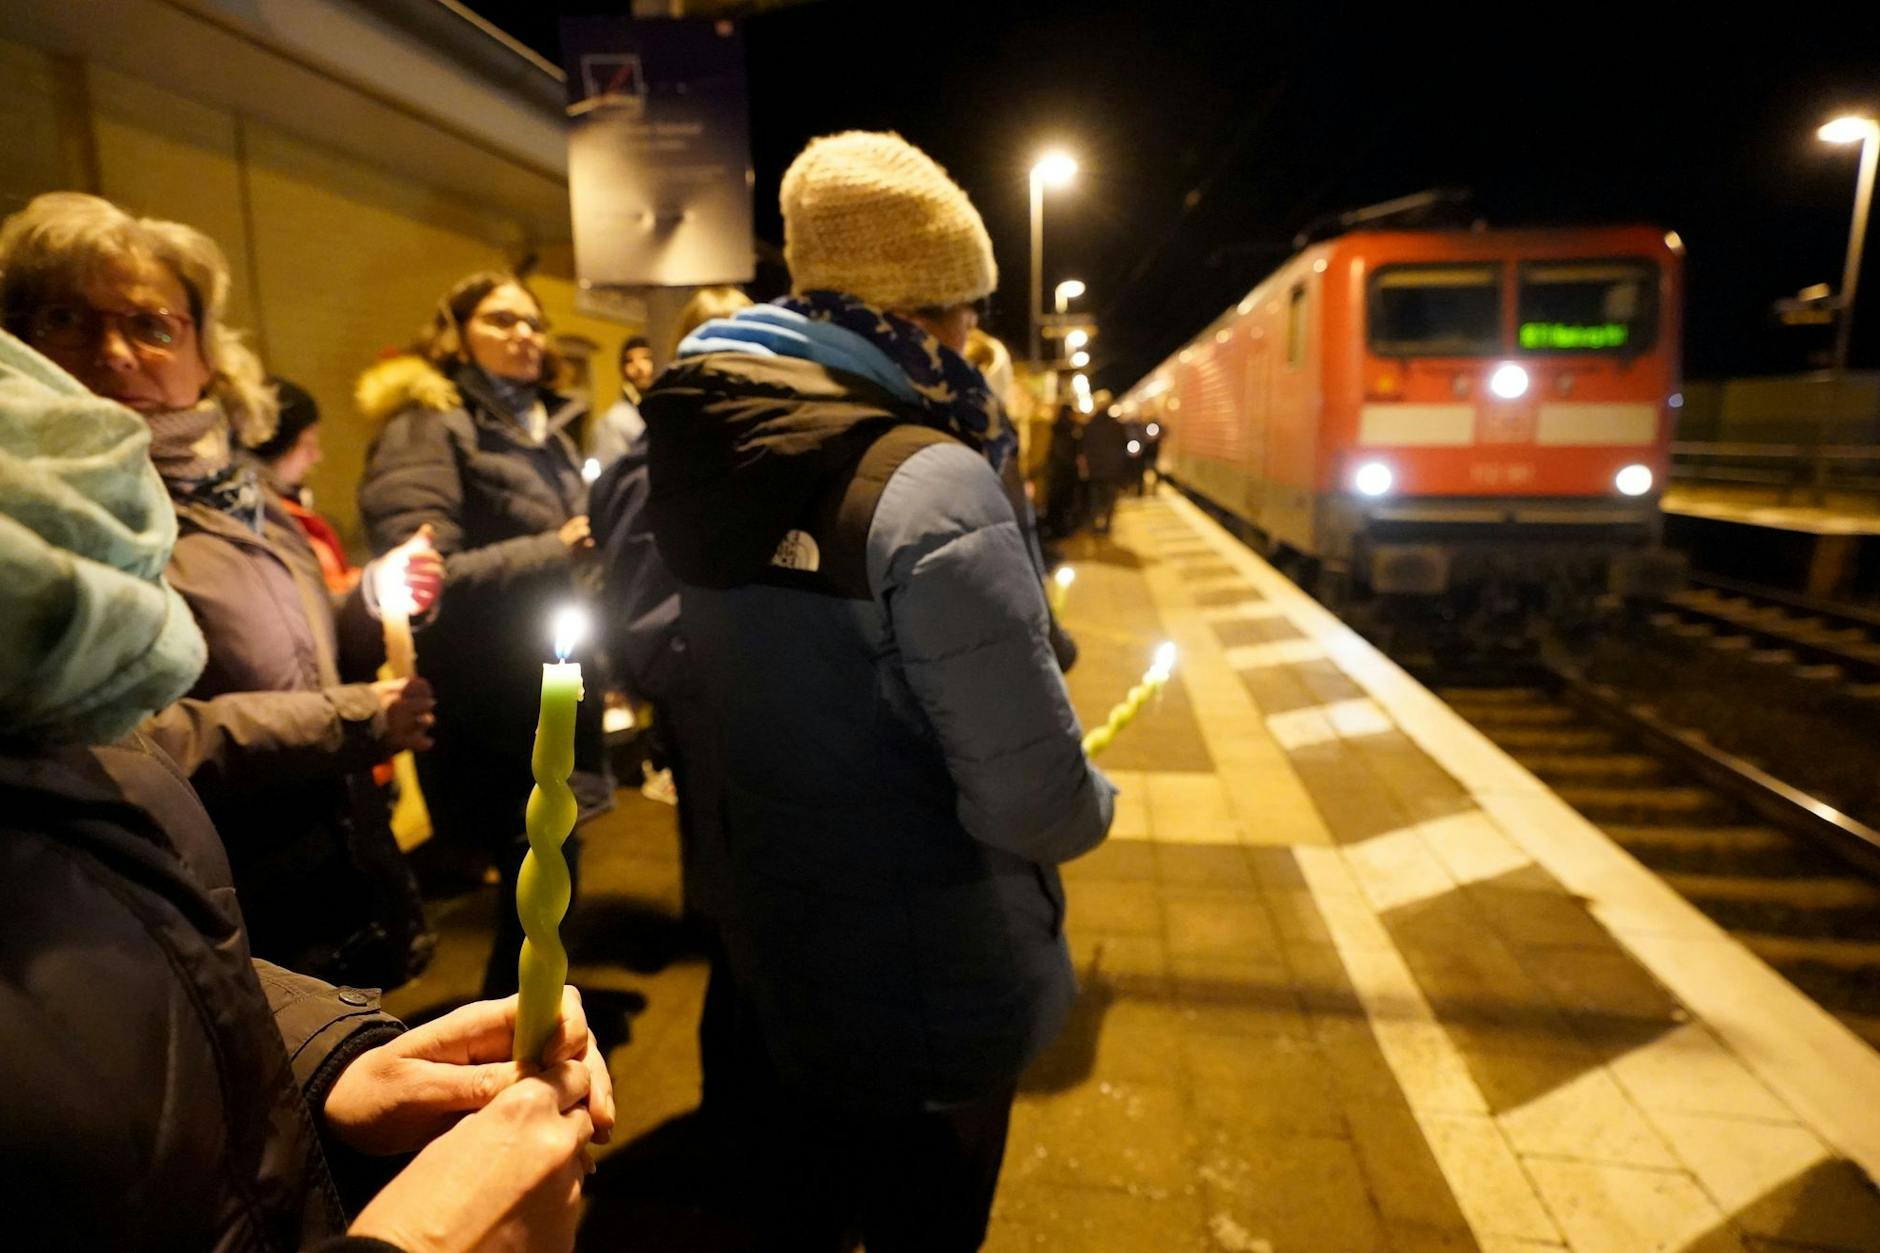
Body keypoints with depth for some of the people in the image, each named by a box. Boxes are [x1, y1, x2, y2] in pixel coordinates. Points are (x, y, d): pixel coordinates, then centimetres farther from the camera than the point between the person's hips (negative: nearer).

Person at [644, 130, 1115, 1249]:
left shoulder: (710, 455, -3)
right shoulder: (928, 486, -27)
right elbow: (1038, 806, -24)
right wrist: (1095, 804, -5)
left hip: (770, 956, 7)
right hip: (929, 998, -6)